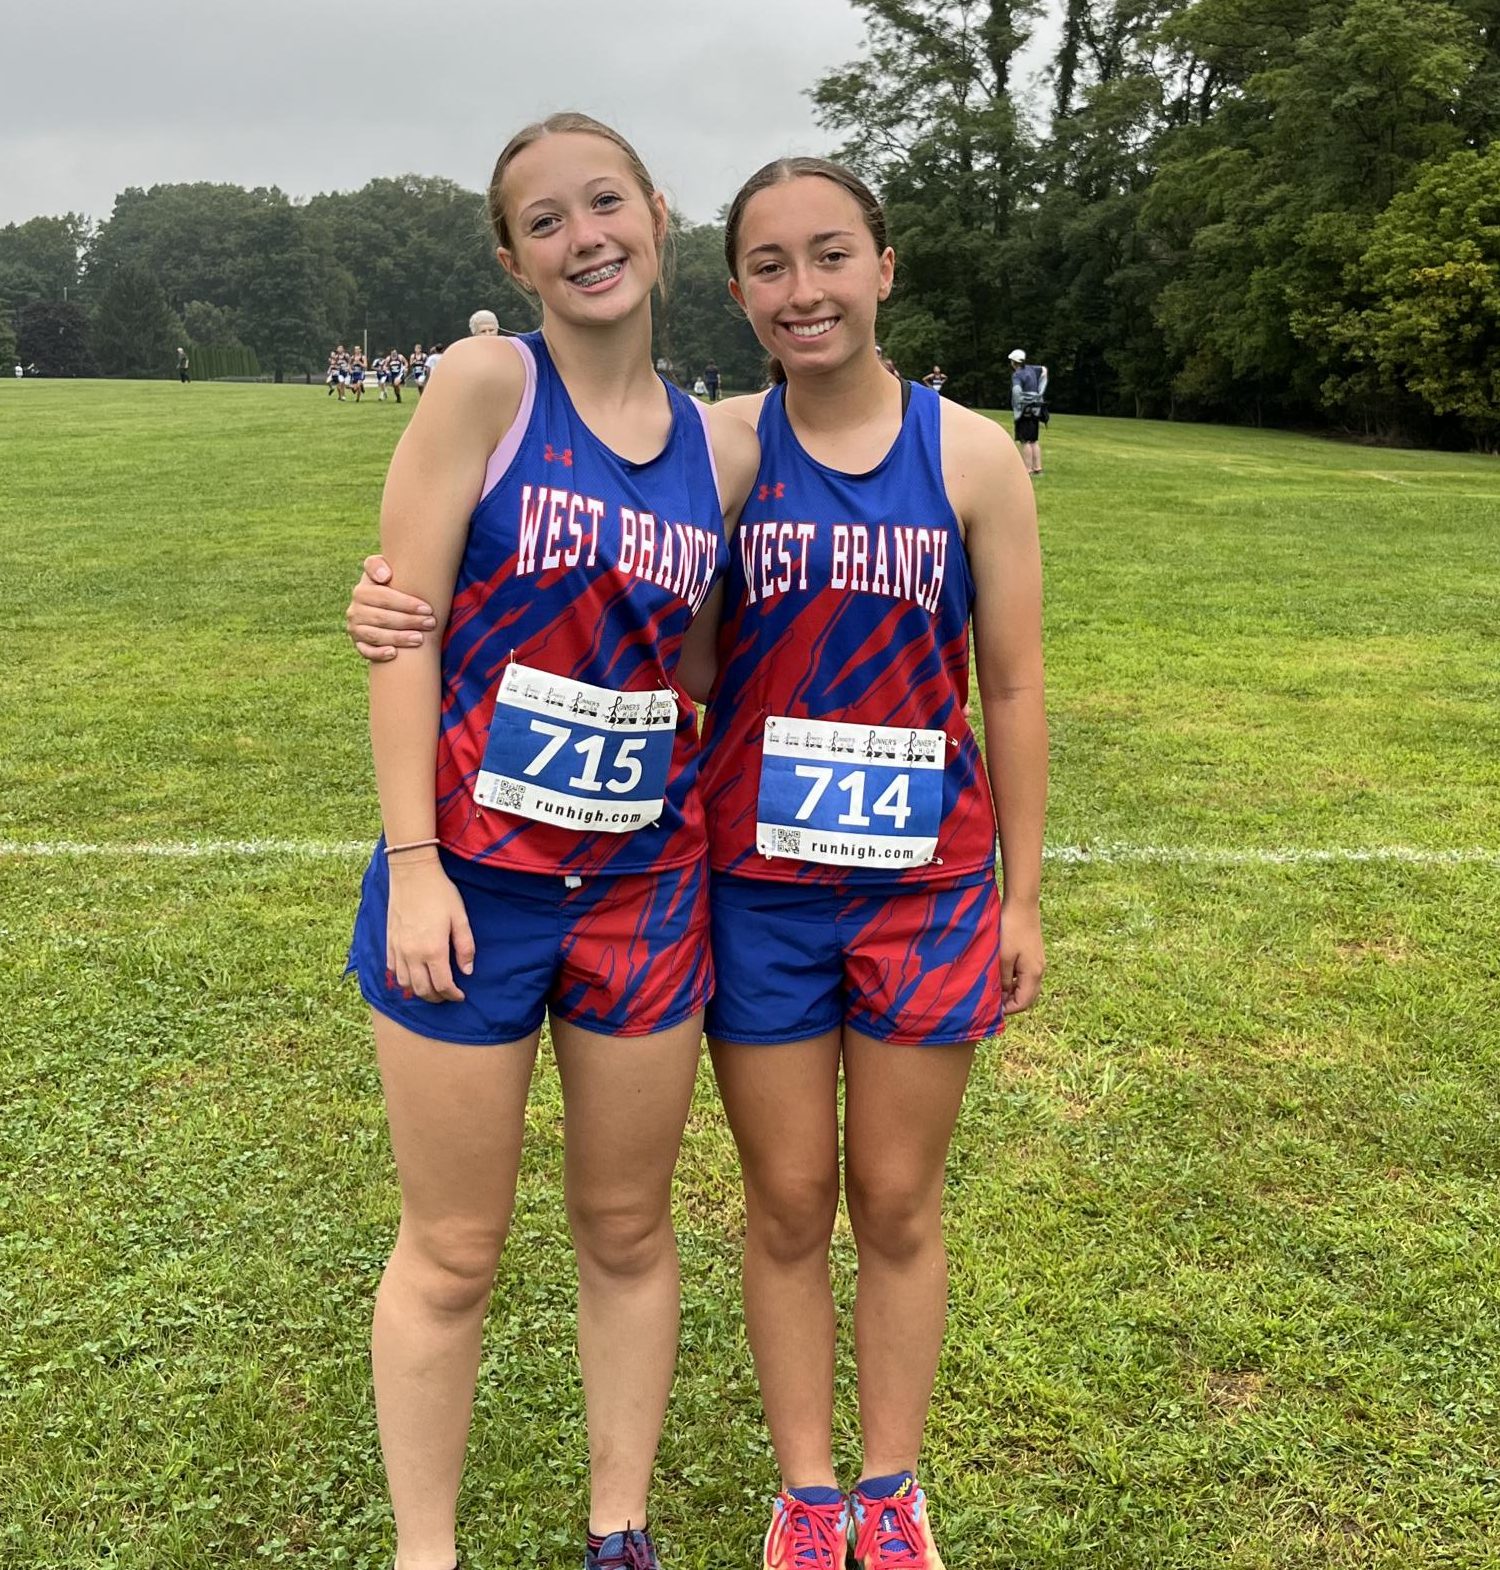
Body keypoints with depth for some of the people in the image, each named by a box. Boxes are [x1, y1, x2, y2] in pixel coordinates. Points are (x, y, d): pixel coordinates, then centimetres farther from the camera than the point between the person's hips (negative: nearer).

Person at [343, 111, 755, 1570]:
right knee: (452, 1253, 9)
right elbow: (405, 626, -10)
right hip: (471, 882, -3)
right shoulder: (487, 382, -7)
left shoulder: (722, 448, 5)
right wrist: (411, 866, -14)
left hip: (647, 890, 4)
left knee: (628, 1229, 16)